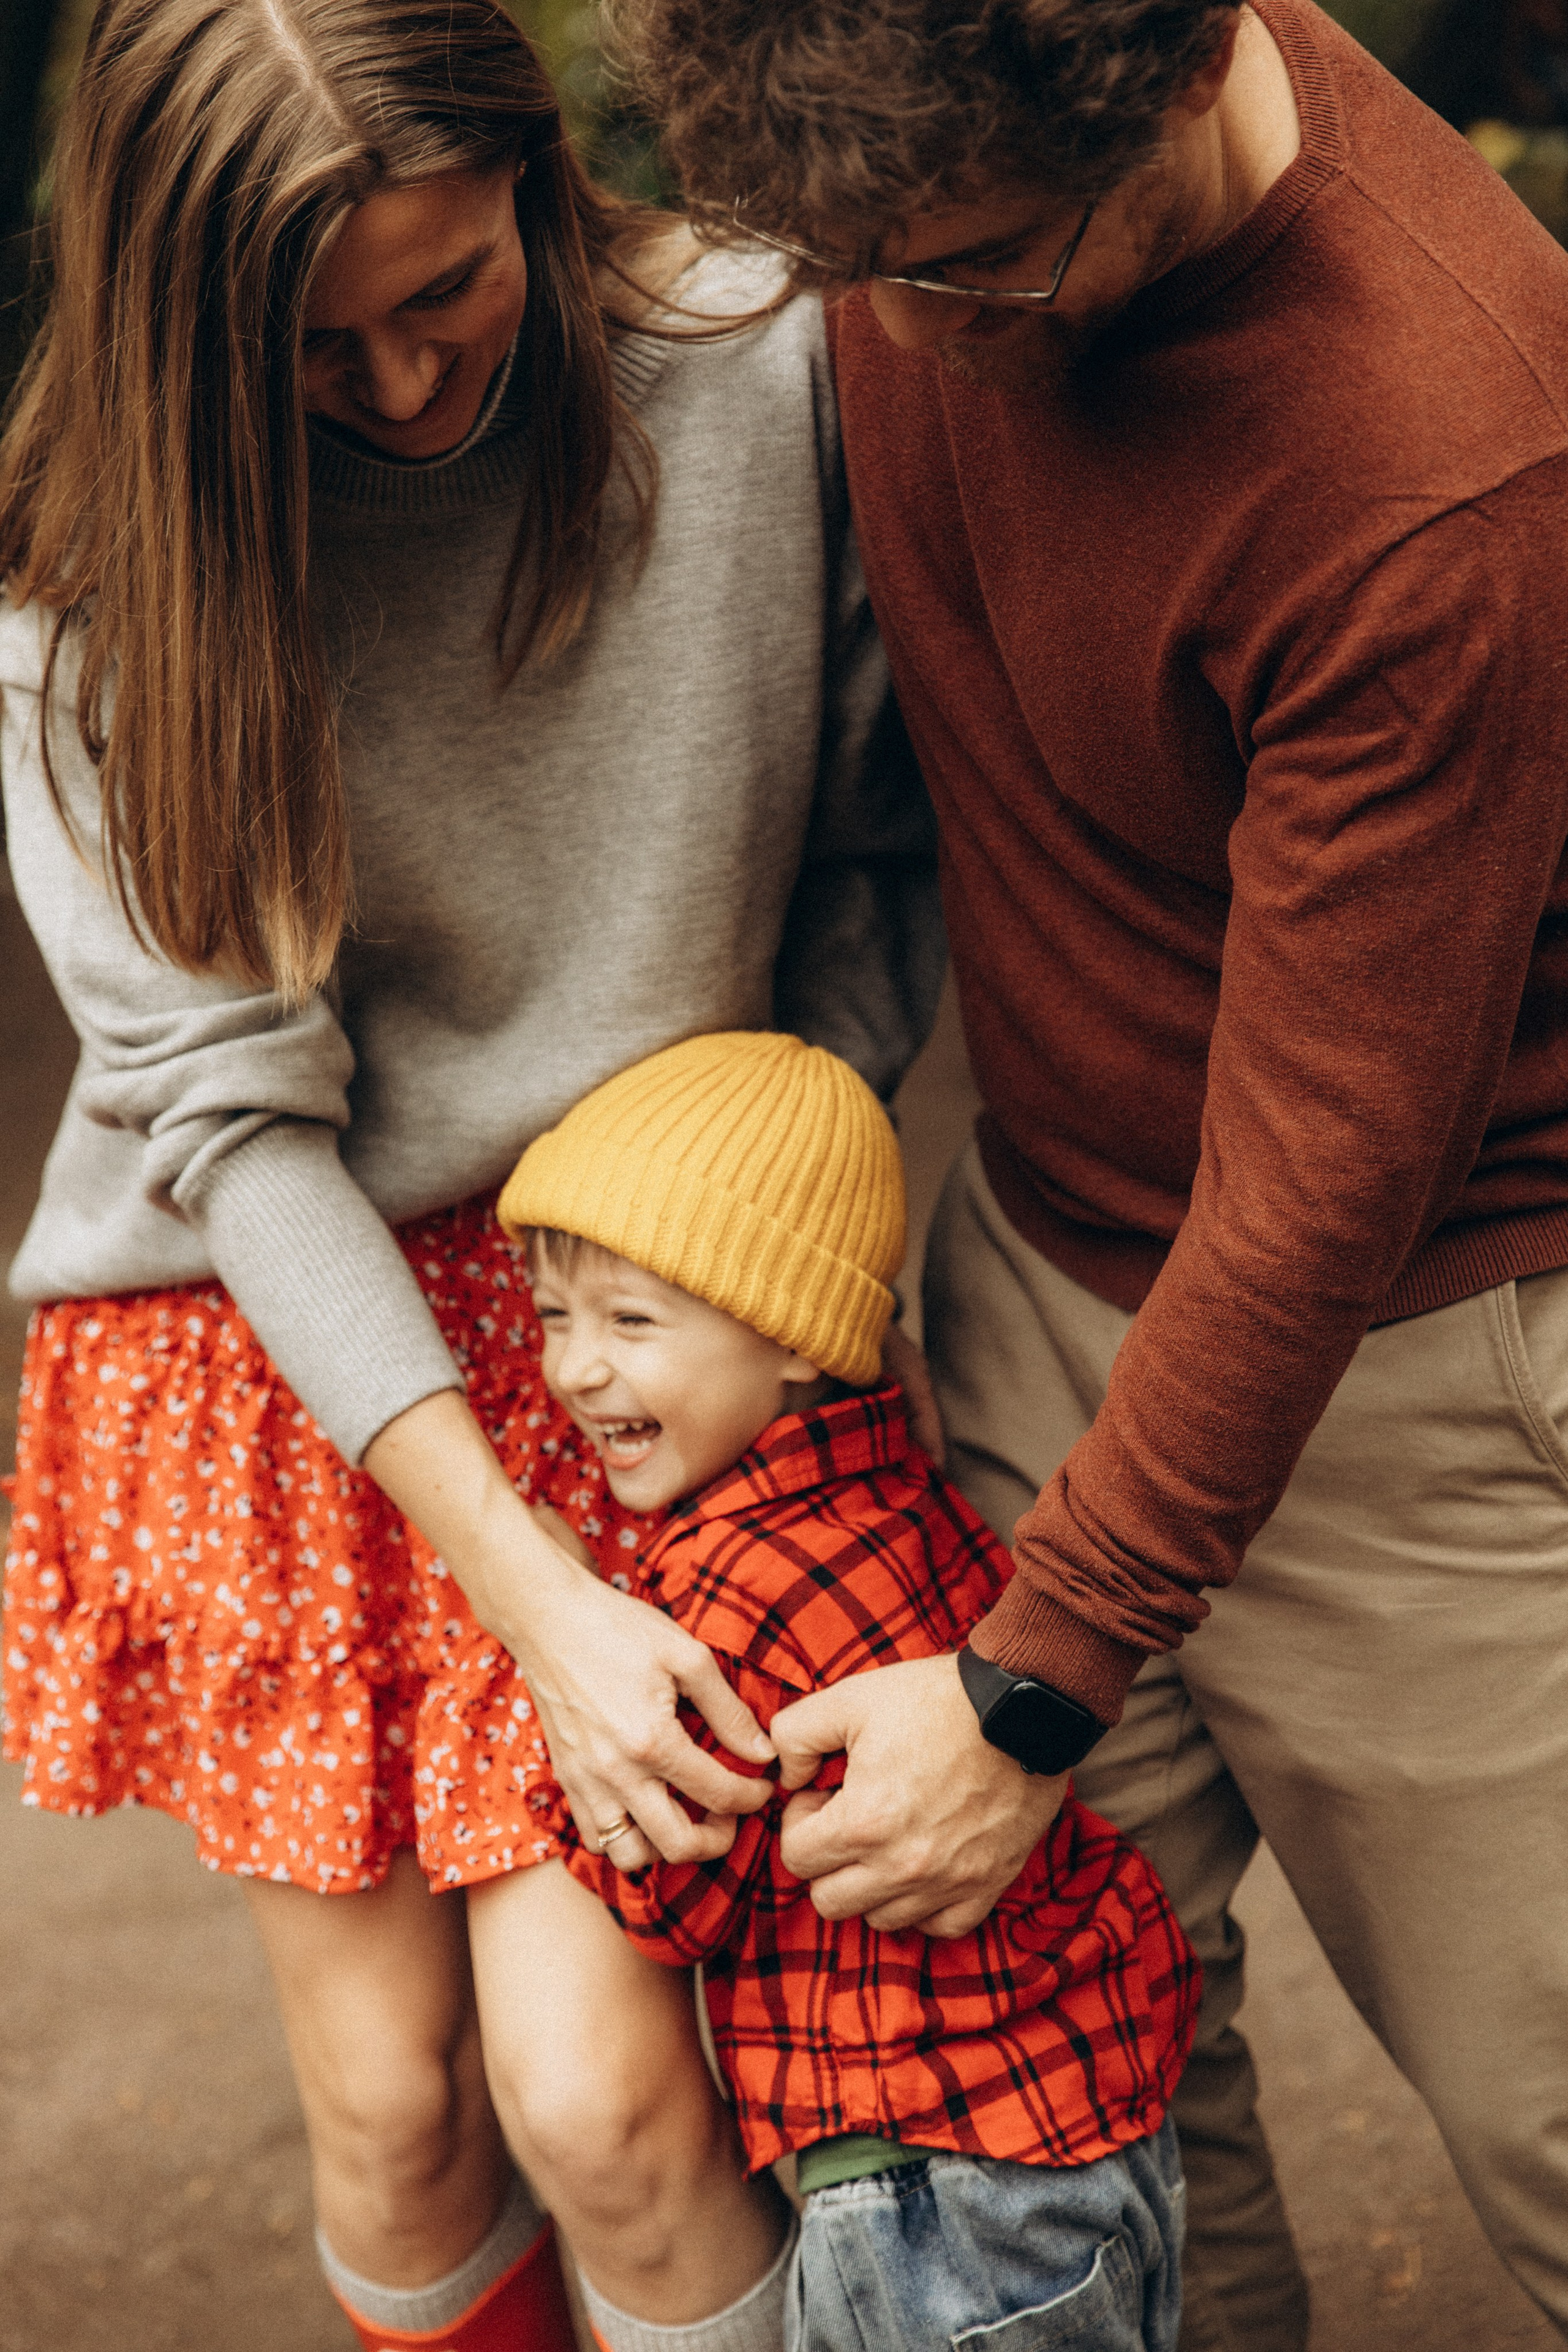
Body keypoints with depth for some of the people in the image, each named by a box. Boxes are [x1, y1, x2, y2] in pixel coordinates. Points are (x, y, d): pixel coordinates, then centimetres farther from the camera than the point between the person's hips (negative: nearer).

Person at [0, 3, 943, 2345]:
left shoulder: (767, 371, -11)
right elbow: (223, 1099, -15)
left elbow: (878, 856, 2)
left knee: (598, 2093, -7)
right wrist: (526, 1585, -20)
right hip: (281, 1328, 1)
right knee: (388, 2095, 8)